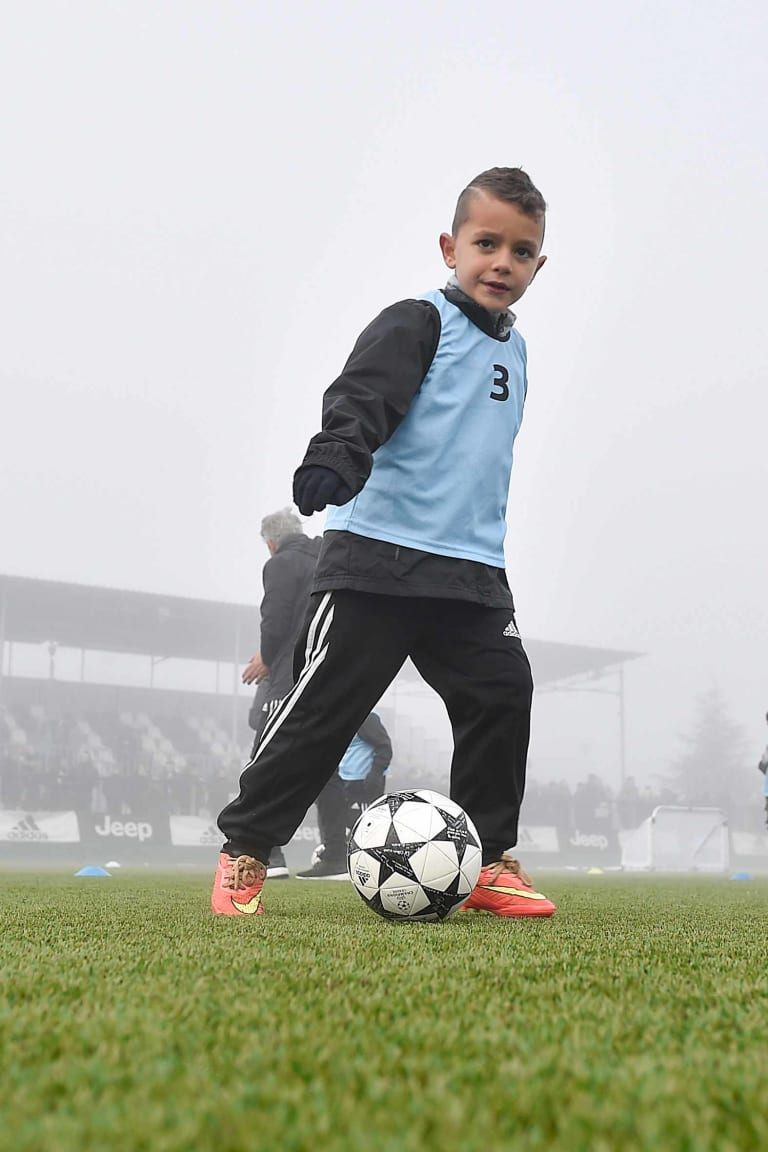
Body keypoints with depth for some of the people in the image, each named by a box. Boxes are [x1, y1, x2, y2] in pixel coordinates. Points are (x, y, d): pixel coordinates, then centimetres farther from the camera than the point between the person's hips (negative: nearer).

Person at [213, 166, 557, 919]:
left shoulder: (512, 350, 19)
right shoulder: (418, 322, -5)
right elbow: (363, 394, -22)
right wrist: (338, 458, -42)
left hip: (472, 572, 7)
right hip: (377, 554, -7)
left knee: (501, 694, -3)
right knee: (325, 701, -5)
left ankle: (487, 861, 11)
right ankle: (244, 852, 8)